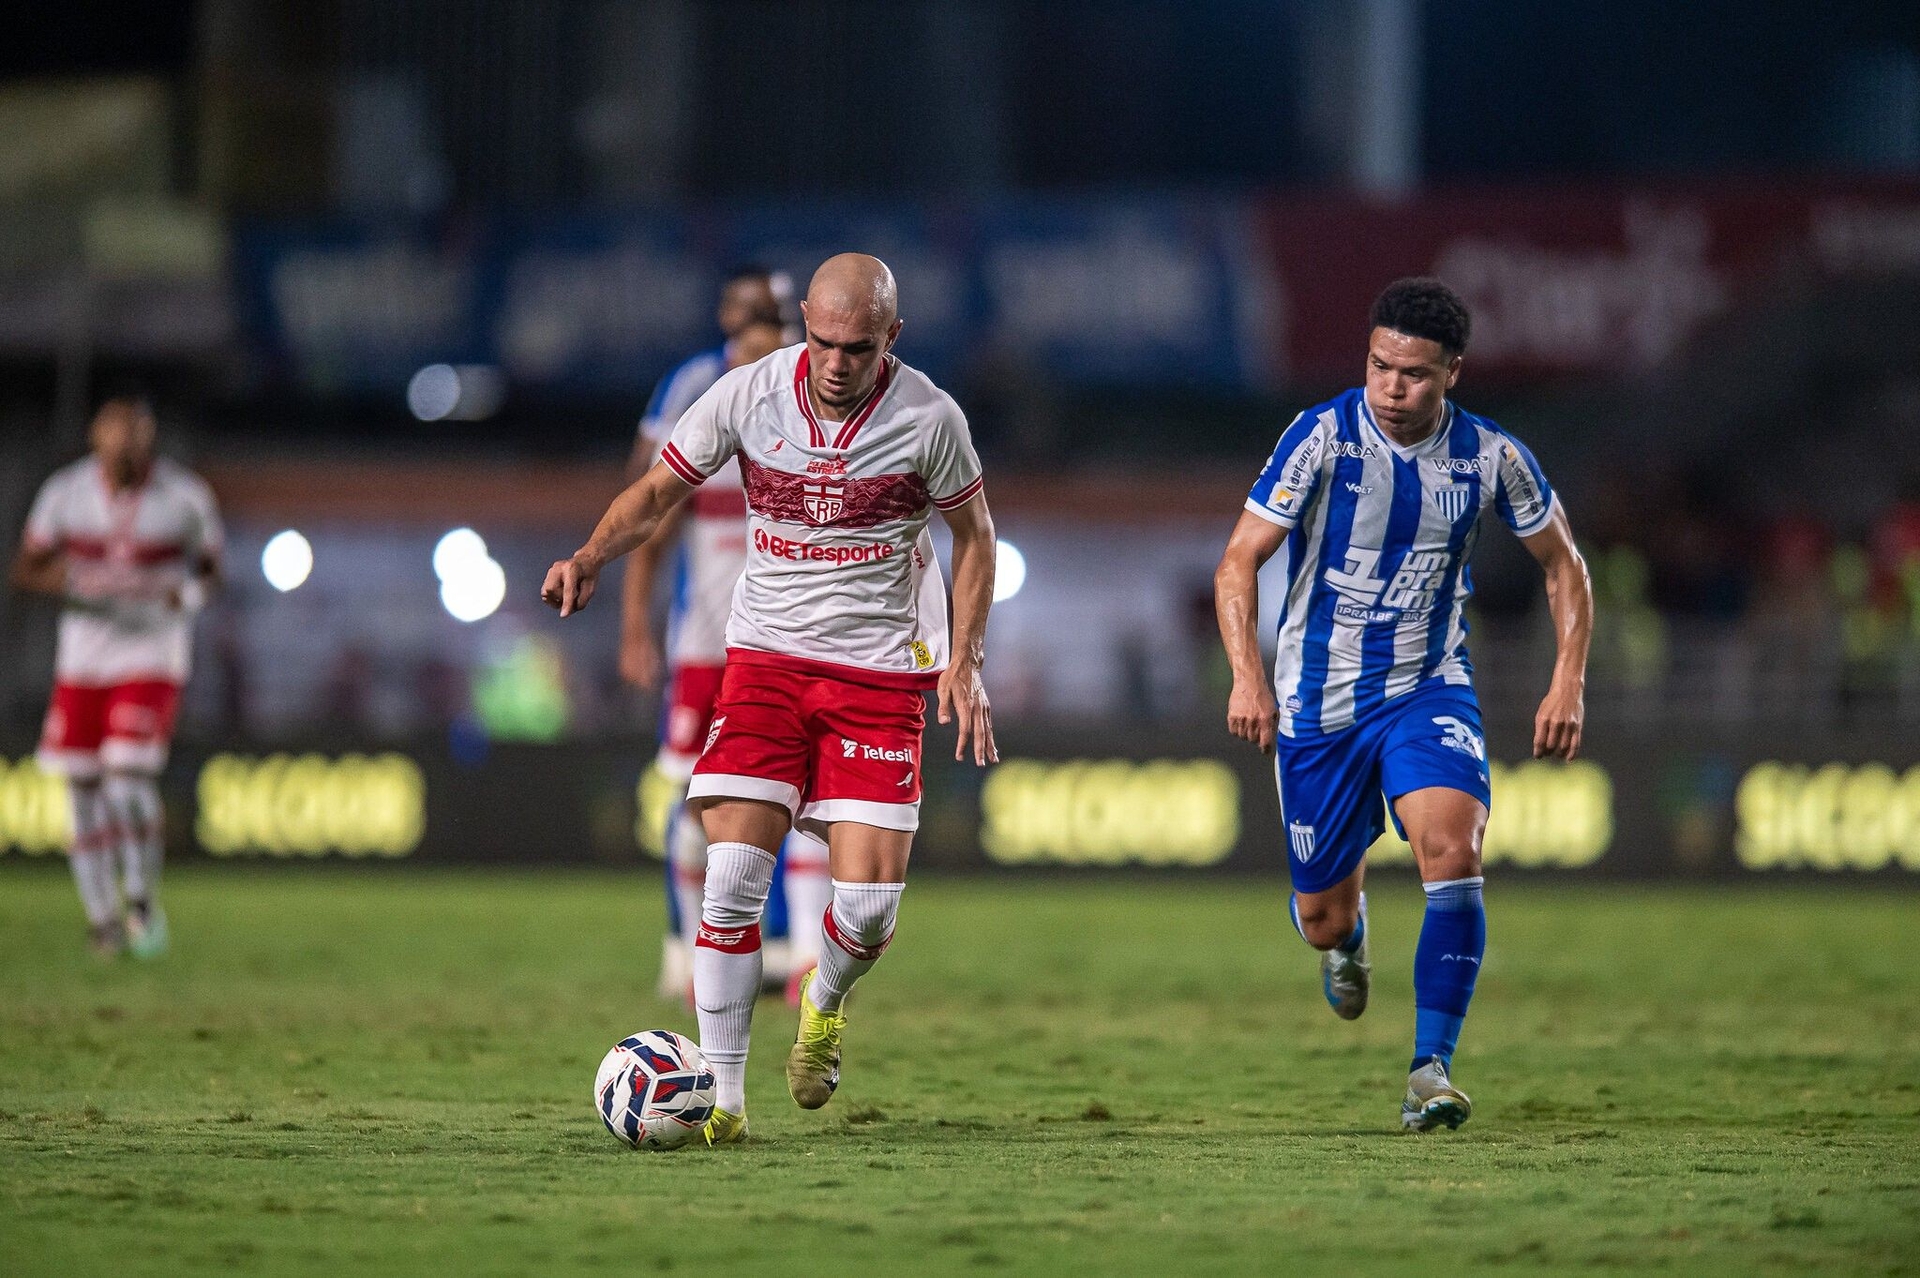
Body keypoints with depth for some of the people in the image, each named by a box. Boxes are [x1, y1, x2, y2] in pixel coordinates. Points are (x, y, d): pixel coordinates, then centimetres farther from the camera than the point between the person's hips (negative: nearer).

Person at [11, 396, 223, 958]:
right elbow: (24, 568, 2)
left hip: (152, 655, -3)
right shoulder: (66, 493, -7)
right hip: (84, 654, 3)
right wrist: (68, 584, -18)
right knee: (83, 789, 4)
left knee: (129, 779, -17)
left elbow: (210, 567, 5)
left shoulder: (186, 496, -11)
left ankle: (141, 899, 4)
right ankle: (102, 915, 20)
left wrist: (189, 591, -17)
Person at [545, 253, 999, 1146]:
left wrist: (964, 661, -3)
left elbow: (972, 532, 5)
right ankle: (723, 1094, -3)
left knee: (868, 905, -9)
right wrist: (590, 557, -14)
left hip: (880, 673, -1)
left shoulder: (928, 417, -9)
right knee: (731, 878, -13)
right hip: (765, 660, 1)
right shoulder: (747, 394, -7)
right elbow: (658, 492, 4)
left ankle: (824, 1004, 28)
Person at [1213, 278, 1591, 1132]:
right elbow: (1240, 560, -13)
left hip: (1428, 690, 0)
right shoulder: (1323, 437, -13)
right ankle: (1347, 934, 48)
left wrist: (1569, 682, -3)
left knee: (1452, 848, -27)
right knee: (1321, 918, 7)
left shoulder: (1490, 457, -6)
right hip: (1318, 703, 0)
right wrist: (1247, 675, -26)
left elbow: (1562, 562, 8)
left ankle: (1431, 1068, -20)